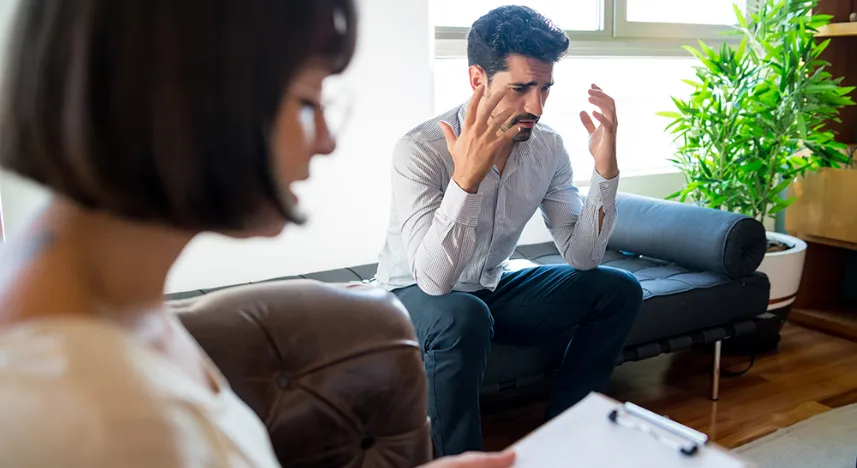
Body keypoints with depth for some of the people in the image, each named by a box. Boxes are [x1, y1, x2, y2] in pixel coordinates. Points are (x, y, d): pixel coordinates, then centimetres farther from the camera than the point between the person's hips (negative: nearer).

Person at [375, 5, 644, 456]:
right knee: (464, 317, -39)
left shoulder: (547, 147, -9)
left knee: (618, 290, -5)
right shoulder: (419, 149, -27)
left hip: (492, 286, 6)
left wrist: (605, 167, -22)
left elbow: (582, 256, -10)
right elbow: (433, 278, -35)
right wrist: (467, 176, -47)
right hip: (414, 295, -6)